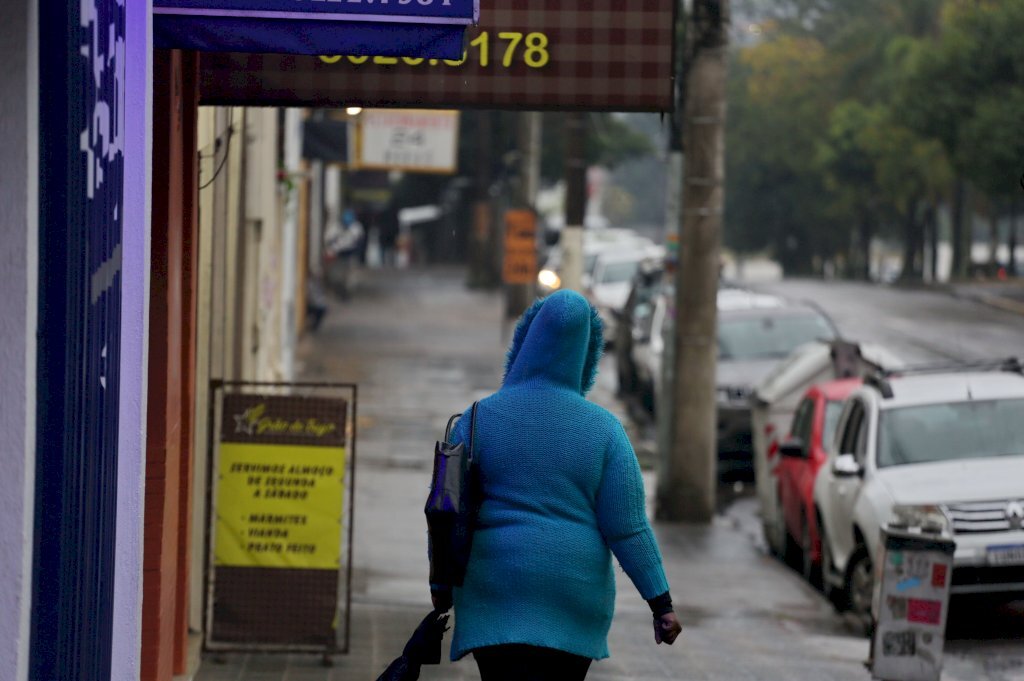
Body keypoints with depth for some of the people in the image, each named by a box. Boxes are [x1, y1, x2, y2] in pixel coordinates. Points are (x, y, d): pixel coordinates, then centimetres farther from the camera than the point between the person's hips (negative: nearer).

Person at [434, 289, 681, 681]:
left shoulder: (479, 418, -5)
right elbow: (628, 527, -7)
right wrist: (661, 603, -1)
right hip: (574, 598, 2)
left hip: (498, 591, -2)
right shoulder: (602, 429, -3)